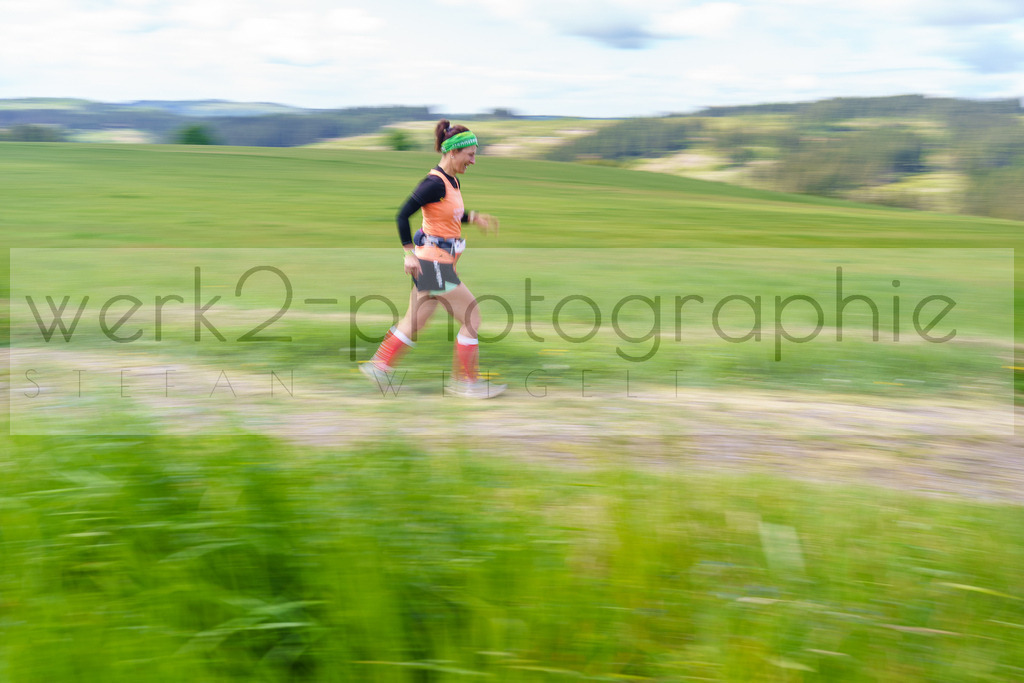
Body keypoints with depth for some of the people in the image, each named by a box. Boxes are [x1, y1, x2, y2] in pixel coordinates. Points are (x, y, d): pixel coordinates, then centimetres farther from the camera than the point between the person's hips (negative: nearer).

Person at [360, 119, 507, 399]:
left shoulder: (452, 181, 9)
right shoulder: (435, 183, -19)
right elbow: (403, 215, -20)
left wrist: (474, 218, 13)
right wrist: (409, 254, -19)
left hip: (440, 263, 9)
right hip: (433, 263, -9)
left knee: (415, 321, 17)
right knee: (472, 318, -3)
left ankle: (379, 365, 26)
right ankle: (466, 382, 6)